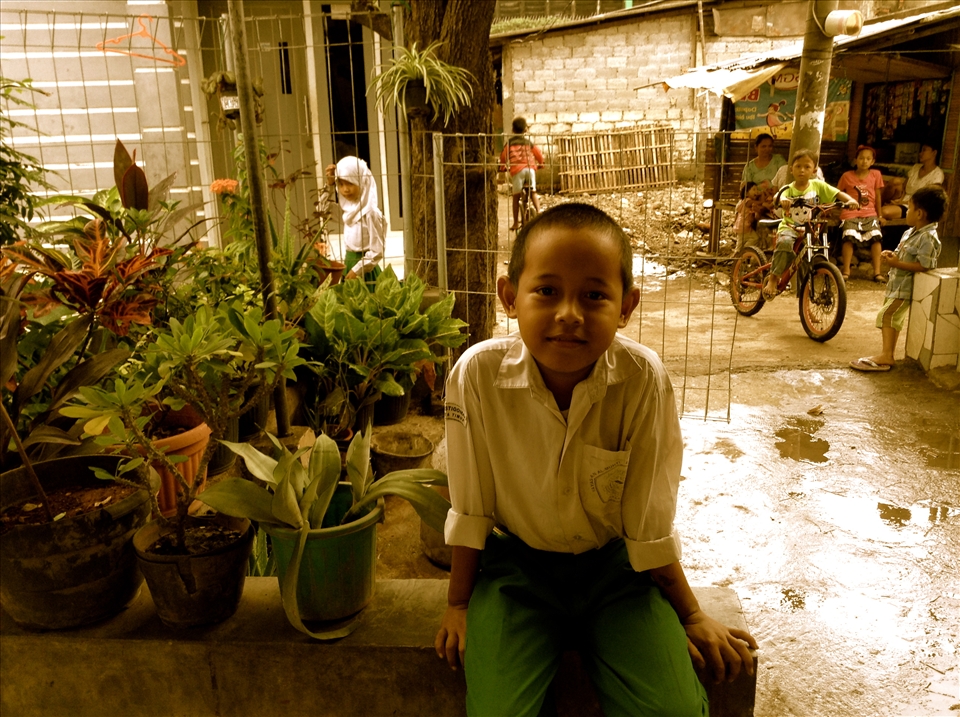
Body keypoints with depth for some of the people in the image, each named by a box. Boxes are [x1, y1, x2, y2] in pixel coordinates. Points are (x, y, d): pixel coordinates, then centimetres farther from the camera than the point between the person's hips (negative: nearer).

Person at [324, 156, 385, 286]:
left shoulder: (370, 213, -18)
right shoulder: (349, 209, 5)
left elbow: (377, 252, -19)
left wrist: (356, 271, -16)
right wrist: (329, 184, 5)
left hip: (364, 272, -8)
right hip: (349, 267, 8)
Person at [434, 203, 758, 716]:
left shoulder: (643, 379, -22)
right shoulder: (478, 374, -22)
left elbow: (649, 522, -8)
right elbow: (471, 508, -7)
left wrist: (691, 617, 2)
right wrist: (459, 604, 3)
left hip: (614, 563, 1)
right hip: (516, 563, 0)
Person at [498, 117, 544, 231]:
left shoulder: (509, 142, 12)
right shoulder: (528, 142, 19)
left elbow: (503, 155, 8)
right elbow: (538, 153, 18)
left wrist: (503, 167, 25)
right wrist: (540, 164, 37)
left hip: (517, 169, -2)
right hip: (530, 167, 2)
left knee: (516, 196, 4)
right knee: (533, 192, 17)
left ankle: (516, 223, 3)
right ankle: (539, 211, -5)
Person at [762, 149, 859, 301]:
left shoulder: (818, 185, 5)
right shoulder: (788, 189, 0)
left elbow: (838, 193, 0)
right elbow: (781, 197, -21)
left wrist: (850, 200, -20)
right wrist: (783, 201, -45)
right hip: (789, 228, -2)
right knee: (785, 242, -35)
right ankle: (774, 277, -23)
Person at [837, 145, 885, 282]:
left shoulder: (876, 175, 8)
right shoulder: (847, 176, 5)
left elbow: (878, 196, 12)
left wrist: (880, 215, 12)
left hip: (870, 214, 2)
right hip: (850, 214, -2)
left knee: (876, 237, -21)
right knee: (849, 237, -28)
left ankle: (877, 272, -14)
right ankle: (846, 271, -19)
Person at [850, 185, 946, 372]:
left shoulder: (928, 238, -21)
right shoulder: (911, 232, 10)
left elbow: (924, 265, -28)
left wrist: (897, 263, -25)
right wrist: (892, 255, -1)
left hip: (906, 287, -10)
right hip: (896, 283, 10)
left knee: (886, 315, -16)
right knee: (893, 317, 16)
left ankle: (886, 356, -17)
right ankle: (888, 353, 25)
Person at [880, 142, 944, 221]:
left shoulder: (937, 174, -3)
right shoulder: (916, 167, 16)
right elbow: (904, 188, 13)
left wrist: (903, 202, -15)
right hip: (902, 203, 6)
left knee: (885, 211, -35)